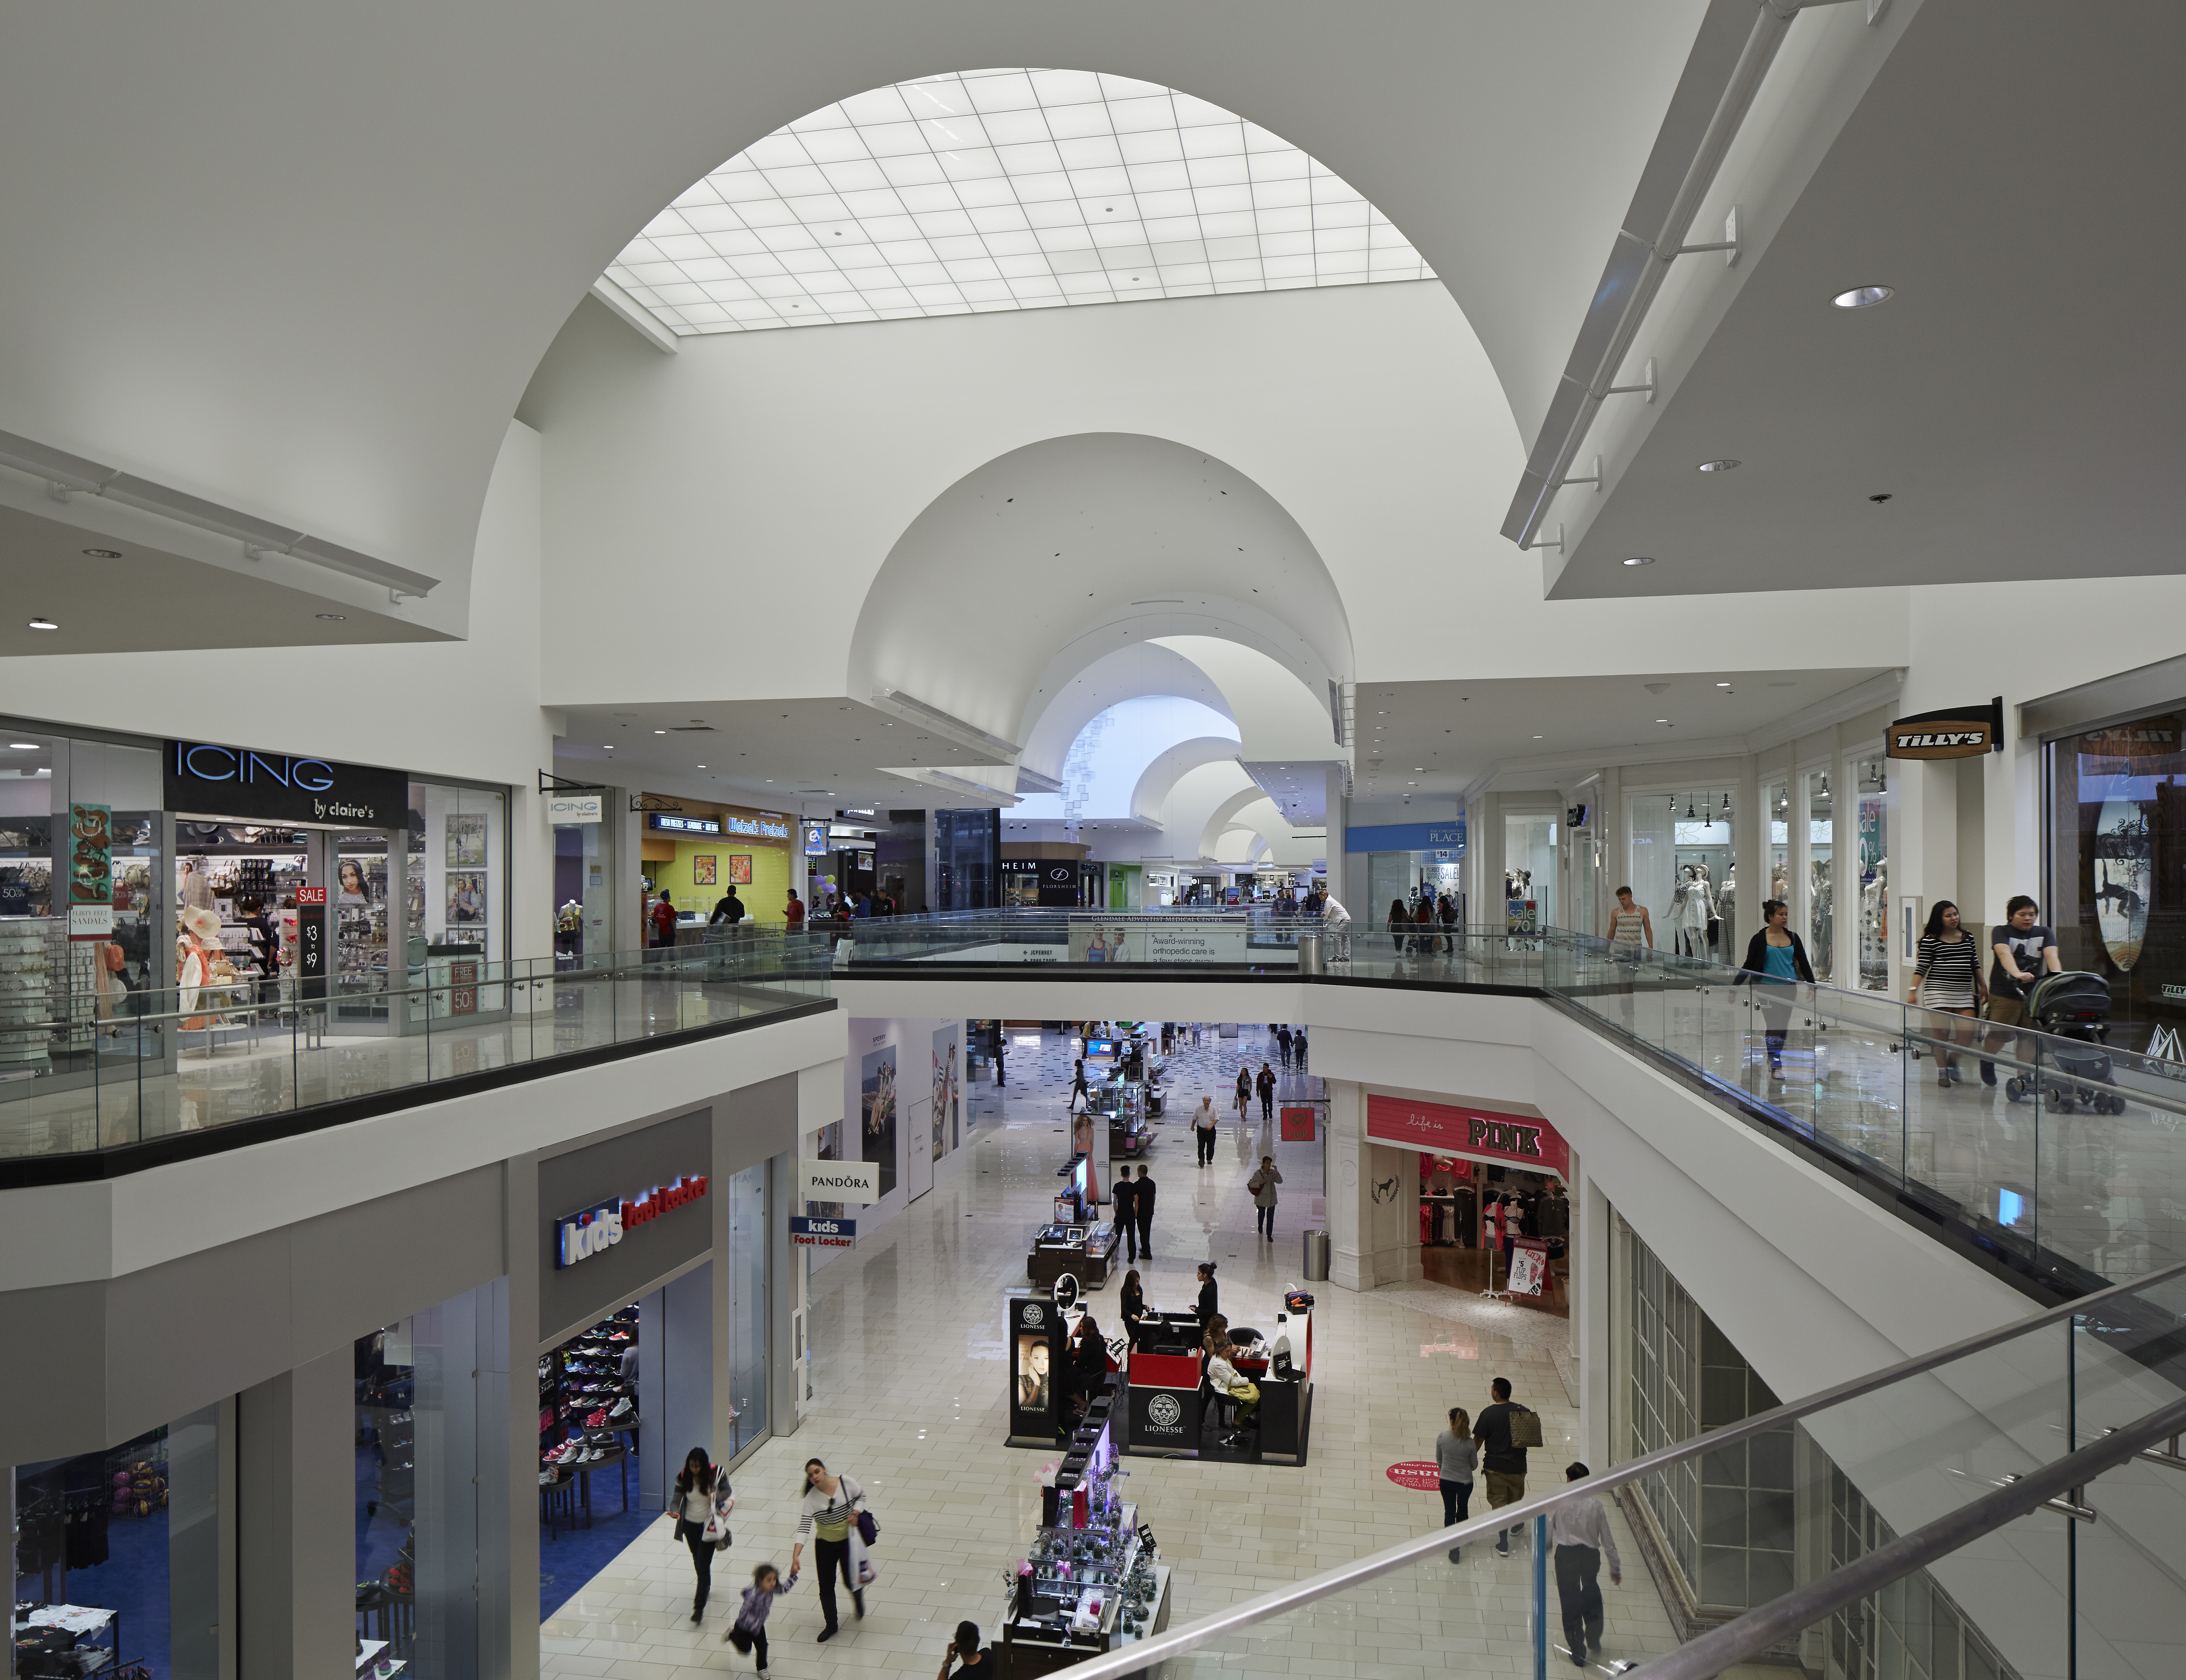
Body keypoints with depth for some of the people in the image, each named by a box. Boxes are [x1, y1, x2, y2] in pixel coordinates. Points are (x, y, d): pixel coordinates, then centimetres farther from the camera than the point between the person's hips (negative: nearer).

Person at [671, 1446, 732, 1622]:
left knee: (704, 1564, -9)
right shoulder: (683, 1477, -13)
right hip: (690, 1525, 4)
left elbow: (727, 1491, -7)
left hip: (709, 1524, -3)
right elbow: (677, 1498, -14)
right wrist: (675, 1512, -35)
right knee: (697, 1561, 23)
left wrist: (717, 1496, -28)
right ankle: (707, 1586, 51)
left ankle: (699, 1607, -3)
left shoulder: (716, 1474, -18)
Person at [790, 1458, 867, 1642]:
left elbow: (861, 1495, 2)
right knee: (826, 1586, 4)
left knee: (850, 1581, 5)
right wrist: (795, 1557, -35)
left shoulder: (845, 1482, -18)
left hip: (849, 1540, -1)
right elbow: (804, 1527, -26)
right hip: (825, 1544, 1)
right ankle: (831, 1625, 26)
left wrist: (856, 1511, -17)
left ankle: (858, 1598, 43)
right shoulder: (811, 1498, -19)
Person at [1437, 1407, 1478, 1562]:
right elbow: (1474, 1465, -6)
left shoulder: (1442, 1438, -17)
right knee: (1462, 1510, 22)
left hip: (1446, 1481, 0)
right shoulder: (1470, 1443, -20)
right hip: (1465, 1482, 0)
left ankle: (1453, 1545, 5)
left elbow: (1438, 1460, -2)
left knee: (1449, 1512, 14)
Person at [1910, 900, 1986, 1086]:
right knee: (1942, 1033, -3)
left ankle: (1953, 1058, 23)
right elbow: (1922, 968, -4)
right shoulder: (1930, 940, -3)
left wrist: (1983, 986, 18)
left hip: (1964, 993, 4)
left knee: (1969, 1032, -5)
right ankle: (1942, 1072, 9)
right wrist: (1913, 990, -11)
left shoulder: (1968, 937, 12)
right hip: (1939, 992, -4)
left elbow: (1975, 964, 20)